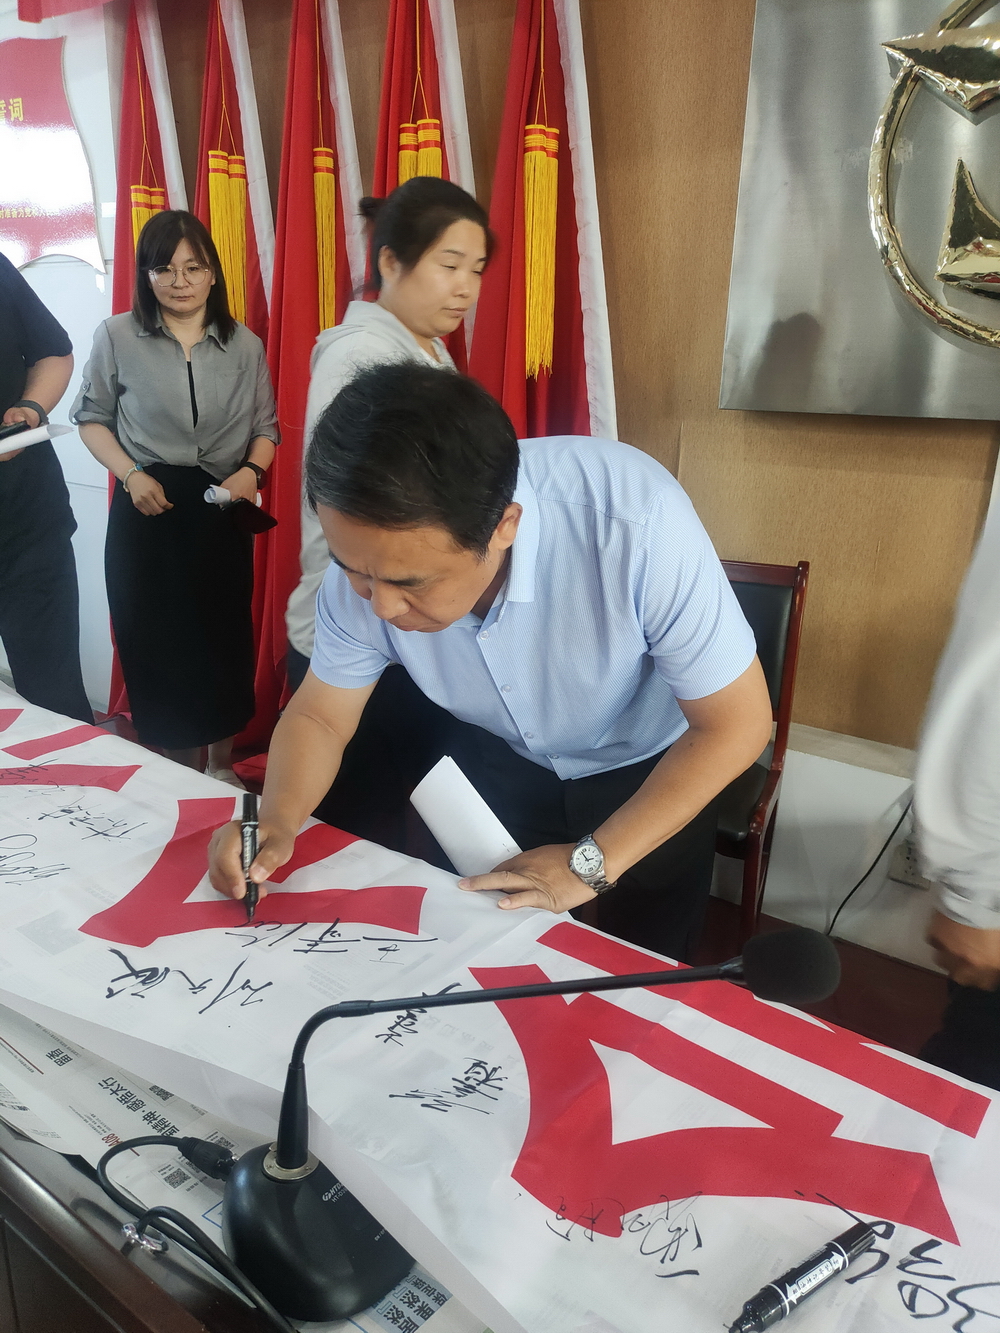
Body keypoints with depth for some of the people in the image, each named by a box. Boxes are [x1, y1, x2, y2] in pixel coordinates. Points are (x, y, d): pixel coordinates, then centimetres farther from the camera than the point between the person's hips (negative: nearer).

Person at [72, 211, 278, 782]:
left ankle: (223, 765, 28)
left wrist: (251, 472, -11)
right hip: (148, 510, -1)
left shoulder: (246, 345, 4)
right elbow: (92, 418, 6)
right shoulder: (117, 337, -1)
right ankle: (182, 773, 24)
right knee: (159, 645, 5)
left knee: (225, 639, 7)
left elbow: (266, 428, 8)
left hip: (222, 512, 1)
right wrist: (131, 474, -10)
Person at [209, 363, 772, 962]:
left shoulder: (636, 522, -39)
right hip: (496, 763, 2)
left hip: (647, 774, -2)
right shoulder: (371, 553, -26)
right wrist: (278, 821, -28)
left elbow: (738, 722, -26)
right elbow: (318, 717, -9)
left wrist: (592, 861, -26)